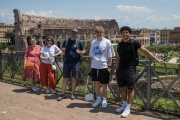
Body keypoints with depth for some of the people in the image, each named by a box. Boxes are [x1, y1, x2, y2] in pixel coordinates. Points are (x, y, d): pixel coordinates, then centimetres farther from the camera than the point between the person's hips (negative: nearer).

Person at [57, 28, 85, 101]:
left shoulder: (79, 42, 2)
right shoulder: (66, 41, 7)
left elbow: (84, 51, 6)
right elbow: (62, 50, 16)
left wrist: (80, 52, -15)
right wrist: (63, 49, -8)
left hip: (75, 63, -1)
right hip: (66, 62, 1)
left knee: (73, 78, 5)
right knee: (65, 78, 3)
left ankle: (72, 94, 16)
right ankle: (63, 94, 10)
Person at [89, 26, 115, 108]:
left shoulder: (107, 42, -4)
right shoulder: (93, 43, 8)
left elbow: (110, 56, -3)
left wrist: (109, 66, -7)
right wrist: (91, 65, 13)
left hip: (104, 67, -4)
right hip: (95, 67, 4)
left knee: (104, 84, 5)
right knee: (96, 83, 12)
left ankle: (104, 100, 19)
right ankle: (98, 99, 25)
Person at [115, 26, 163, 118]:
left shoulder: (134, 43, -5)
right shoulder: (119, 45, 9)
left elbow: (145, 51, -4)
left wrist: (156, 59, -6)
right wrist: (117, 69, 10)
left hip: (130, 69, -5)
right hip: (120, 69, 5)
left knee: (130, 89, 1)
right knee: (123, 88, 13)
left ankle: (128, 108, 8)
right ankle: (124, 105, 27)